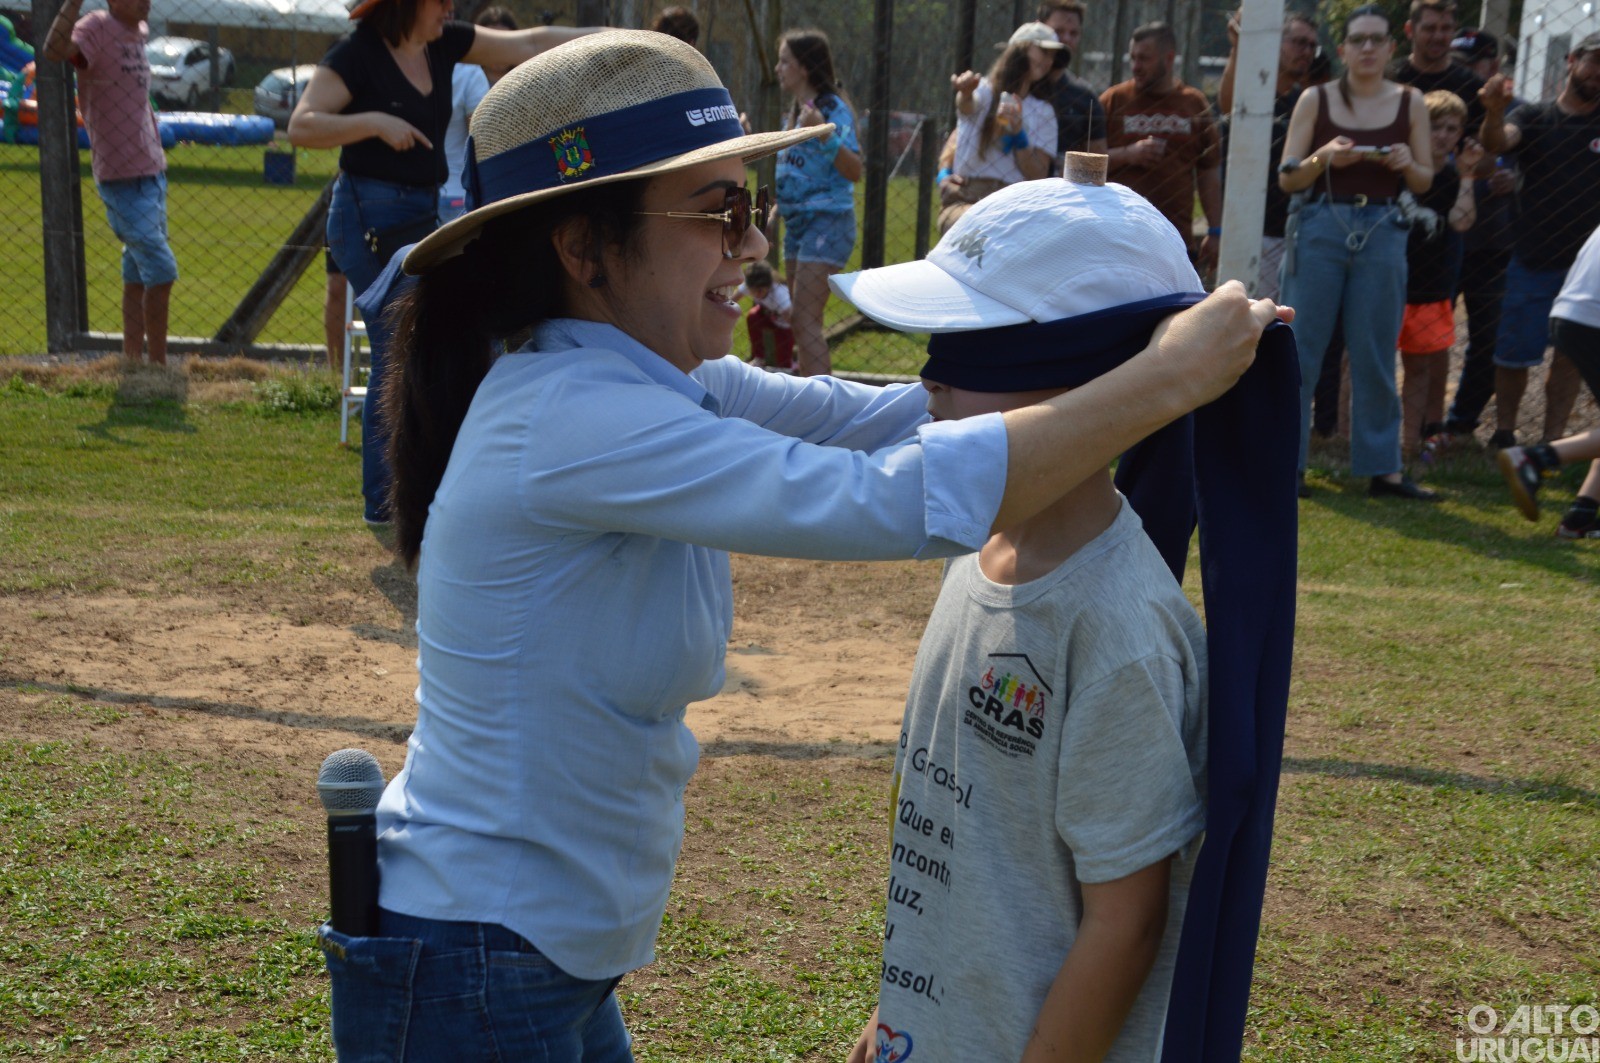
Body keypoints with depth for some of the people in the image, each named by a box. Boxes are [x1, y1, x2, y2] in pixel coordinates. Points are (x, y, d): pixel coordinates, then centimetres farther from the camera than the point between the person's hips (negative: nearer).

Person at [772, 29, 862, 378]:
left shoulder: (833, 108, -12)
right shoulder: (795, 112, 14)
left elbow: (854, 171, -22)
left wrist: (825, 135, -32)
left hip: (827, 221, -9)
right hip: (797, 223, 9)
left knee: (806, 321, -15)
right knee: (798, 321, 12)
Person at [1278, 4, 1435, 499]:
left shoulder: (1410, 102, 7)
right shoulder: (1316, 99, 3)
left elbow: (1425, 181, 11)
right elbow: (1288, 178, 0)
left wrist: (1406, 164, -11)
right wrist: (1324, 158, -18)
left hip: (1382, 232, 1)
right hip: (1320, 228, -1)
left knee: (1375, 355, 4)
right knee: (1300, 347, 0)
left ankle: (1382, 467, 10)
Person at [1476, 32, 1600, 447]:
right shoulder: (1533, 117, 0)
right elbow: (1497, 144, -18)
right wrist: (1494, 114, -41)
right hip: (1532, 260, -1)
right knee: (1514, 354, 4)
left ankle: (1553, 440, 14)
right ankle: (1504, 434, 19)